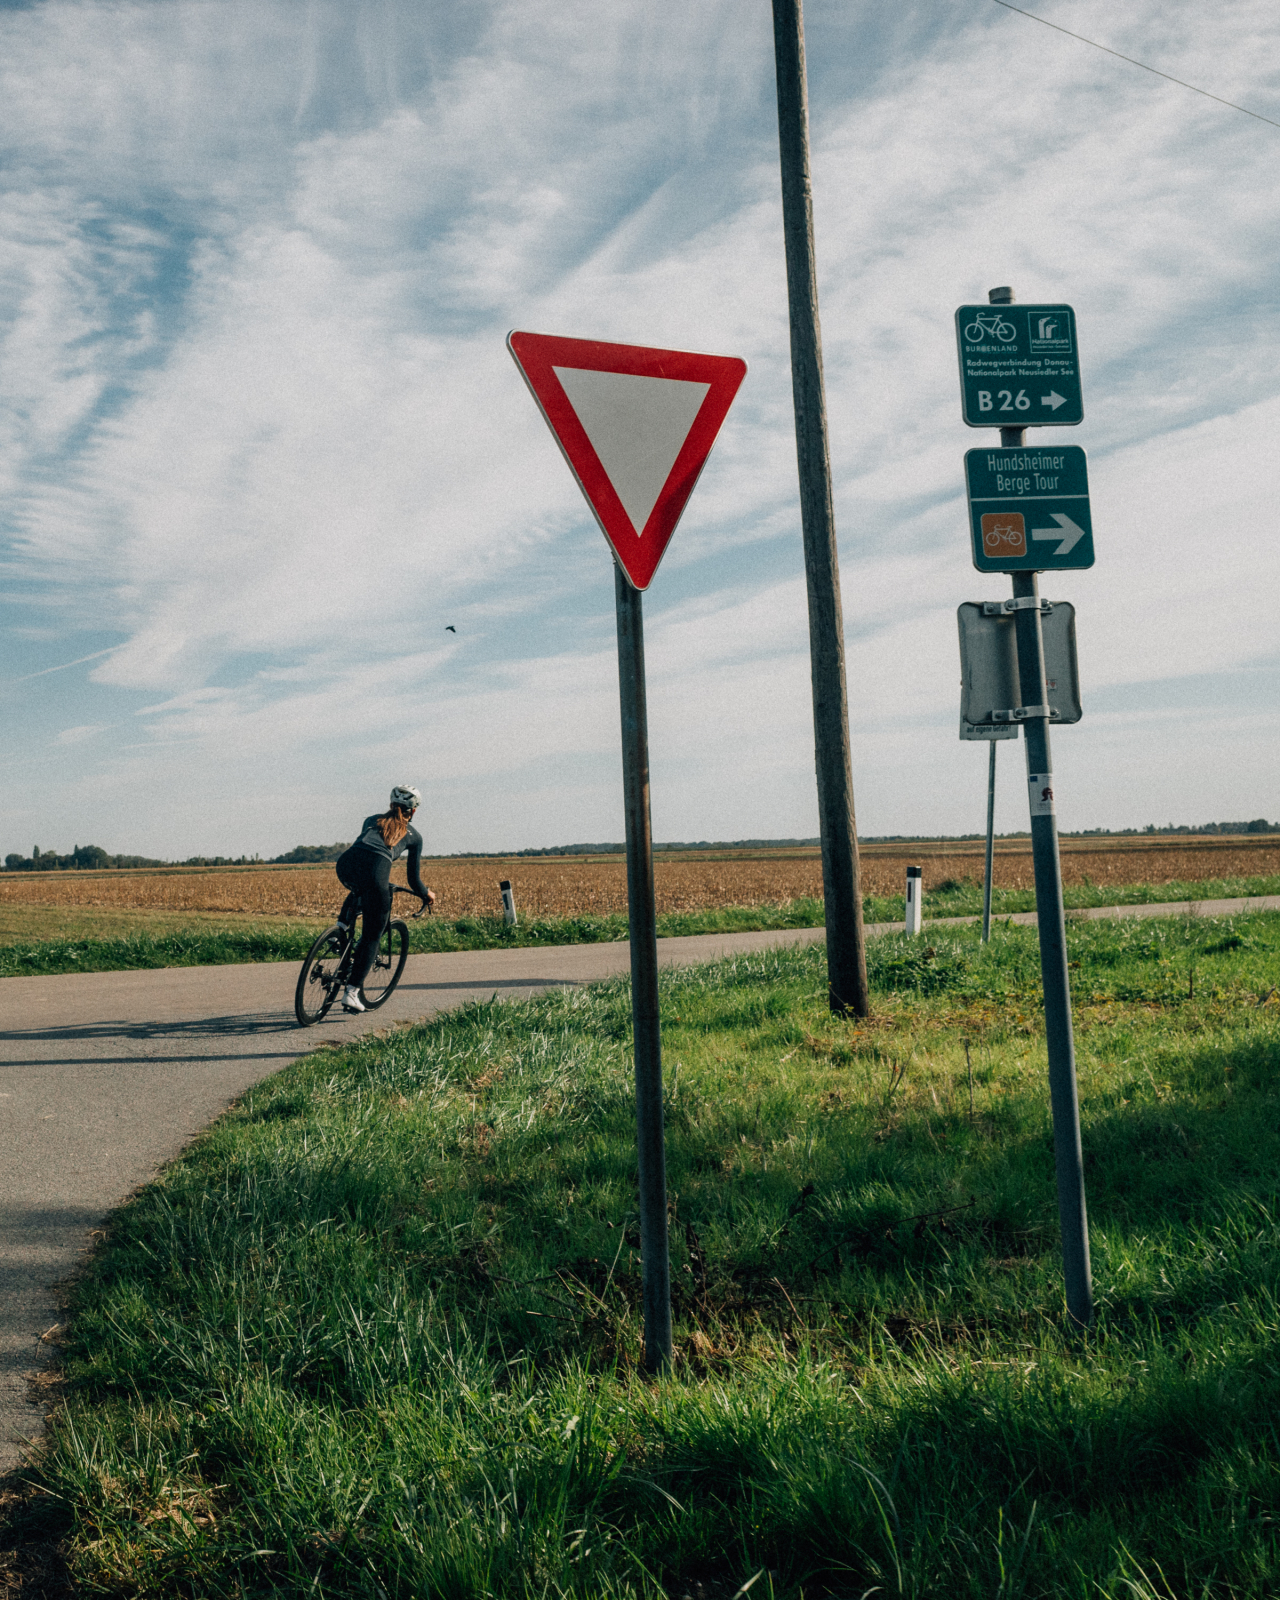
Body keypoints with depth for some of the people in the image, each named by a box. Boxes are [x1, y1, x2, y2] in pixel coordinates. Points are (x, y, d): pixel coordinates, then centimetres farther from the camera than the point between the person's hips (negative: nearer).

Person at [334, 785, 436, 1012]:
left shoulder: (371, 821, 33)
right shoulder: (414, 835, 25)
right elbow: (414, 879, 26)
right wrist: (427, 895, 46)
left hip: (347, 862, 4)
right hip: (375, 870, -3)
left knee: (359, 891, 42)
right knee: (372, 937, 11)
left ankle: (342, 926, 21)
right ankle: (351, 992, 4)